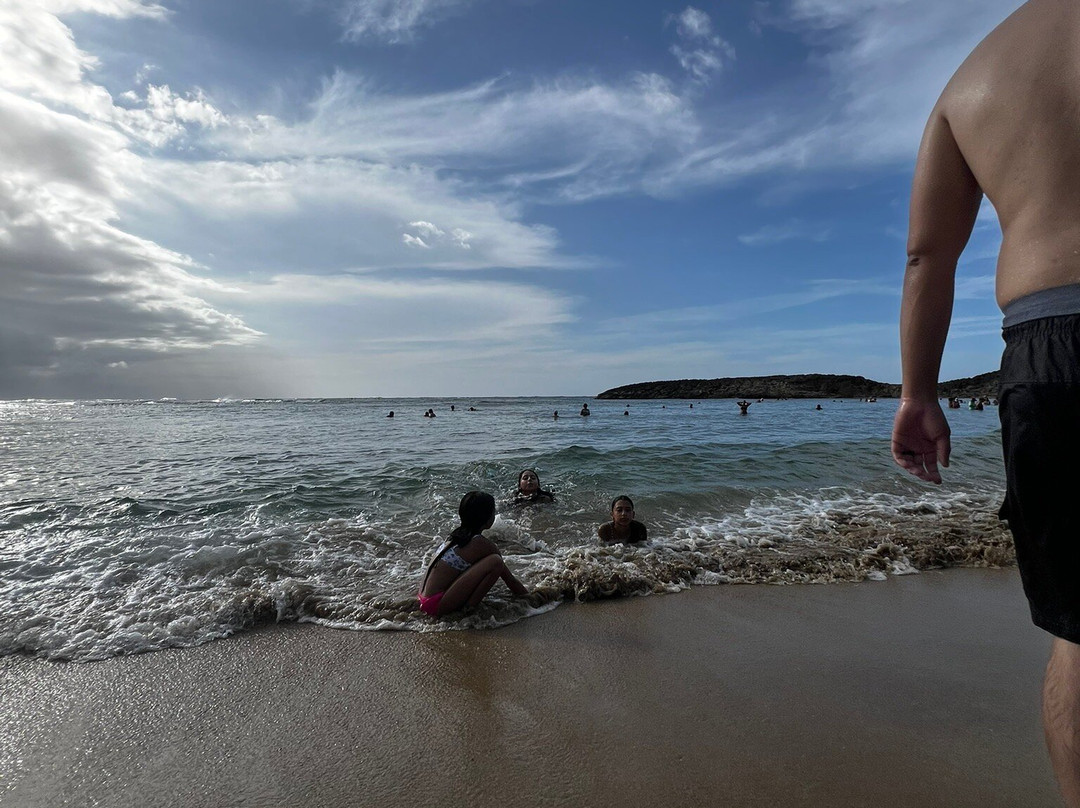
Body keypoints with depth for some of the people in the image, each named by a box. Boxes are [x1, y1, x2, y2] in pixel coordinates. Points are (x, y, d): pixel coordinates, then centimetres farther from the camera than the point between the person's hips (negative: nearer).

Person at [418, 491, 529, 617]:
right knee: (495, 562, -17)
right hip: (437, 606, -9)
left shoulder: (458, 533, 10)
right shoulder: (482, 544, -13)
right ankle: (470, 608, -5)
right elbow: (509, 579, -3)